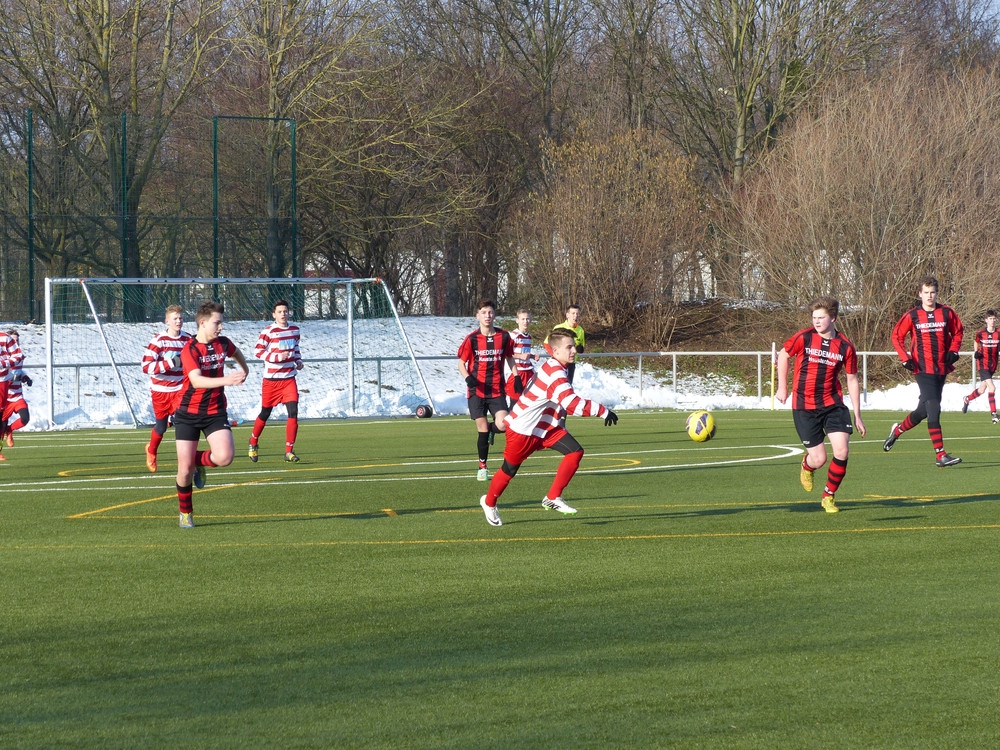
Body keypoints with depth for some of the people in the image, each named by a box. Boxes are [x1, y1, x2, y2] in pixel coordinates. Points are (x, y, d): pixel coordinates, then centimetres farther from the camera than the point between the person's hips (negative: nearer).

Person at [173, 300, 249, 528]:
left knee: (225, 457, -20)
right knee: (185, 469, -3)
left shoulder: (223, 343, 0)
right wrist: (226, 380, -47)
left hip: (215, 412, 4)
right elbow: (197, 381, -34)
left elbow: (236, 352, 27)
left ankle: (199, 460, 14)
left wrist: (245, 369, 43)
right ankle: (185, 513, 21)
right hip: (188, 414, -4)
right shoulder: (189, 350, -18)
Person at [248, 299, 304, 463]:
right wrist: (277, 357, -23)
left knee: (293, 412, -12)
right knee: (265, 414, 8)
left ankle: (289, 451, -8)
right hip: (271, 380, -3)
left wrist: (298, 361, 5)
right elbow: (258, 351, -13)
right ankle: (253, 444, 32)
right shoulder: (269, 331, -10)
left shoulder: (294, 330, 7)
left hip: (289, 379, 3)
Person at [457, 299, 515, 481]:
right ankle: (482, 467, 15)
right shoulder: (471, 339, -4)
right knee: (482, 429, -3)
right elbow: (461, 363, 2)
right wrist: (468, 378, -16)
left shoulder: (504, 337, 1)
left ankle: (490, 430, 22)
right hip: (477, 391, -1)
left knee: (502, 425, -17)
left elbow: (510, 359, 16)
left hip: (497, 391, 1)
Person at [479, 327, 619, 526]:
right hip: (522, 429, -9)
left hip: (546, 427, 9)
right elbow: (573, 404, -41)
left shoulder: (557, 369, 2)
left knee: (575, 451, -10)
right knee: (510, 469, 8)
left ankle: (553, 498, -4)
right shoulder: (555, 374, -30)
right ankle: (489, 502, 35)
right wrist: (603, 411, -38)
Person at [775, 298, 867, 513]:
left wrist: (857, 415, 7)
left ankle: (829, 497, 9)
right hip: (804, 406, -2)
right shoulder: (804, 338, -8)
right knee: (819, 459, -4)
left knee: (842, 450, -13)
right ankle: (807, 466, 37)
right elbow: (783, 356, 10)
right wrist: (782, 387, 8)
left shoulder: (845, 347, -3)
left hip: (833, 404, 2)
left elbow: (852, 380, 7)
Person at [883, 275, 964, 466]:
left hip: (941, 369, 4)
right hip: (923, 370, -4)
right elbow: (897, 336, 6)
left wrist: (953, 351, 3)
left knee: (923, 411, 13)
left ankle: (898, 430, 41)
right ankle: (941, 456, -18)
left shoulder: (947, 313, 3)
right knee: (933, 409, -16)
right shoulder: (912, 316, -4)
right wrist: (905, 357, -5)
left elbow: (958, 331, 18)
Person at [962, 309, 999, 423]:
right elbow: (976, 342, 14)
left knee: (982, 390, 13)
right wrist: (976, 352, -3)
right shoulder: (980, 333, -5)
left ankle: (967, 399, 42)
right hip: (983, 364, -4)